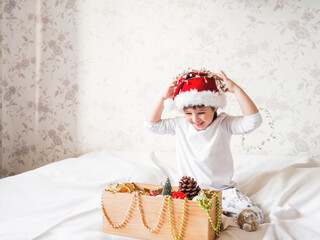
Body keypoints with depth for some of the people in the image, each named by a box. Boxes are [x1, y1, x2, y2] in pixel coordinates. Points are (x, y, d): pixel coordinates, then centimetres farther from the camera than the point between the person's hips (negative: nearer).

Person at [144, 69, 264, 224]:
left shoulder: (223, 124, -10)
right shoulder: (180, 125, -1)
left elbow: (253, 121, -25)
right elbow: (151, 125, 6)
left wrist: (236, 89, -25)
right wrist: (163, 99, -3)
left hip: (222, 190, -1)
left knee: (255, 217, -19)